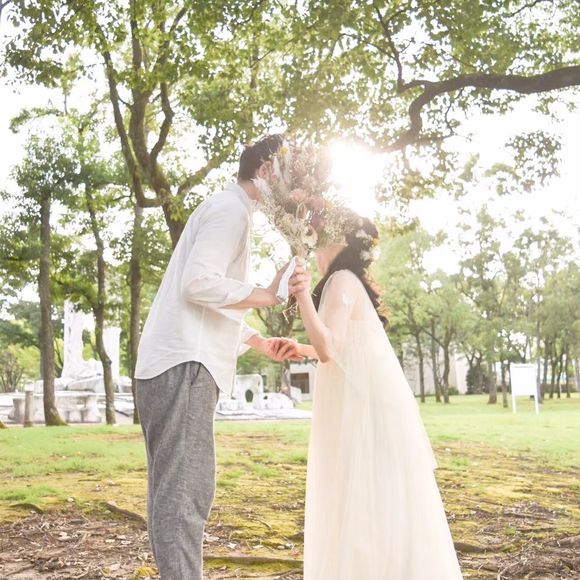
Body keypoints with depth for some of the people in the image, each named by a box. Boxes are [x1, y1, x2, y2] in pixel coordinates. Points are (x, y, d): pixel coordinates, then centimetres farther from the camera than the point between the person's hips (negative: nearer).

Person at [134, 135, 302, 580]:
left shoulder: (230, 212, 25)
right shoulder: (231, 211, -7)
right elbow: (198, 283, -20)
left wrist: (262, 343, 23)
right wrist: (267, 296, -12)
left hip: (181, 363, 10)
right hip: (184, 364, -10)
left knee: (178, 488, 12)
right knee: (184, 489, -12)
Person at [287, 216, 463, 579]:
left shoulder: (342, 280, -9)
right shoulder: (353, 284, 20)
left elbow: (328, 349, -21)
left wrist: (303, 297, -32)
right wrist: (299, 349, 38)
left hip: (368, 407, -10)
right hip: (366, 404, 10)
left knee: (369, 506, -7)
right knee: (372, 505, 14)